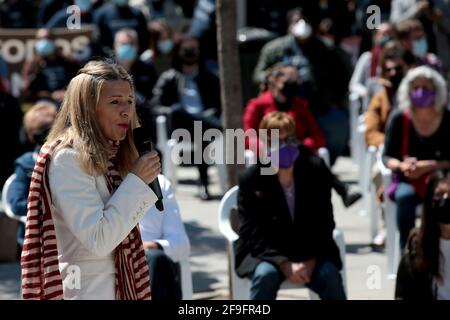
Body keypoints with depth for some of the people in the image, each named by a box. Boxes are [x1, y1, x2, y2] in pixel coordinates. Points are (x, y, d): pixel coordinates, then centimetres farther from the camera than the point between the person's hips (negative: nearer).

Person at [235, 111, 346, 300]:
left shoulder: (316, 171, -4)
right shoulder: (251, 180, -10)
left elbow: (325, 223, -2)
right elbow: (252, 233, -12)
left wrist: (311, 261, -18)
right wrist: (284, 264, -25)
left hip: (310, 252, 2)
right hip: (266, 253, -2)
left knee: (329, 275, -27)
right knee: (266, 274, -34)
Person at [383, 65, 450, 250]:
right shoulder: (399, 119, -2)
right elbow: (387, 157, 3)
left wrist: (430, 166, -21)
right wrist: (401, 166, -19)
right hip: (409, 181, 1)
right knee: (404, 196, -35)